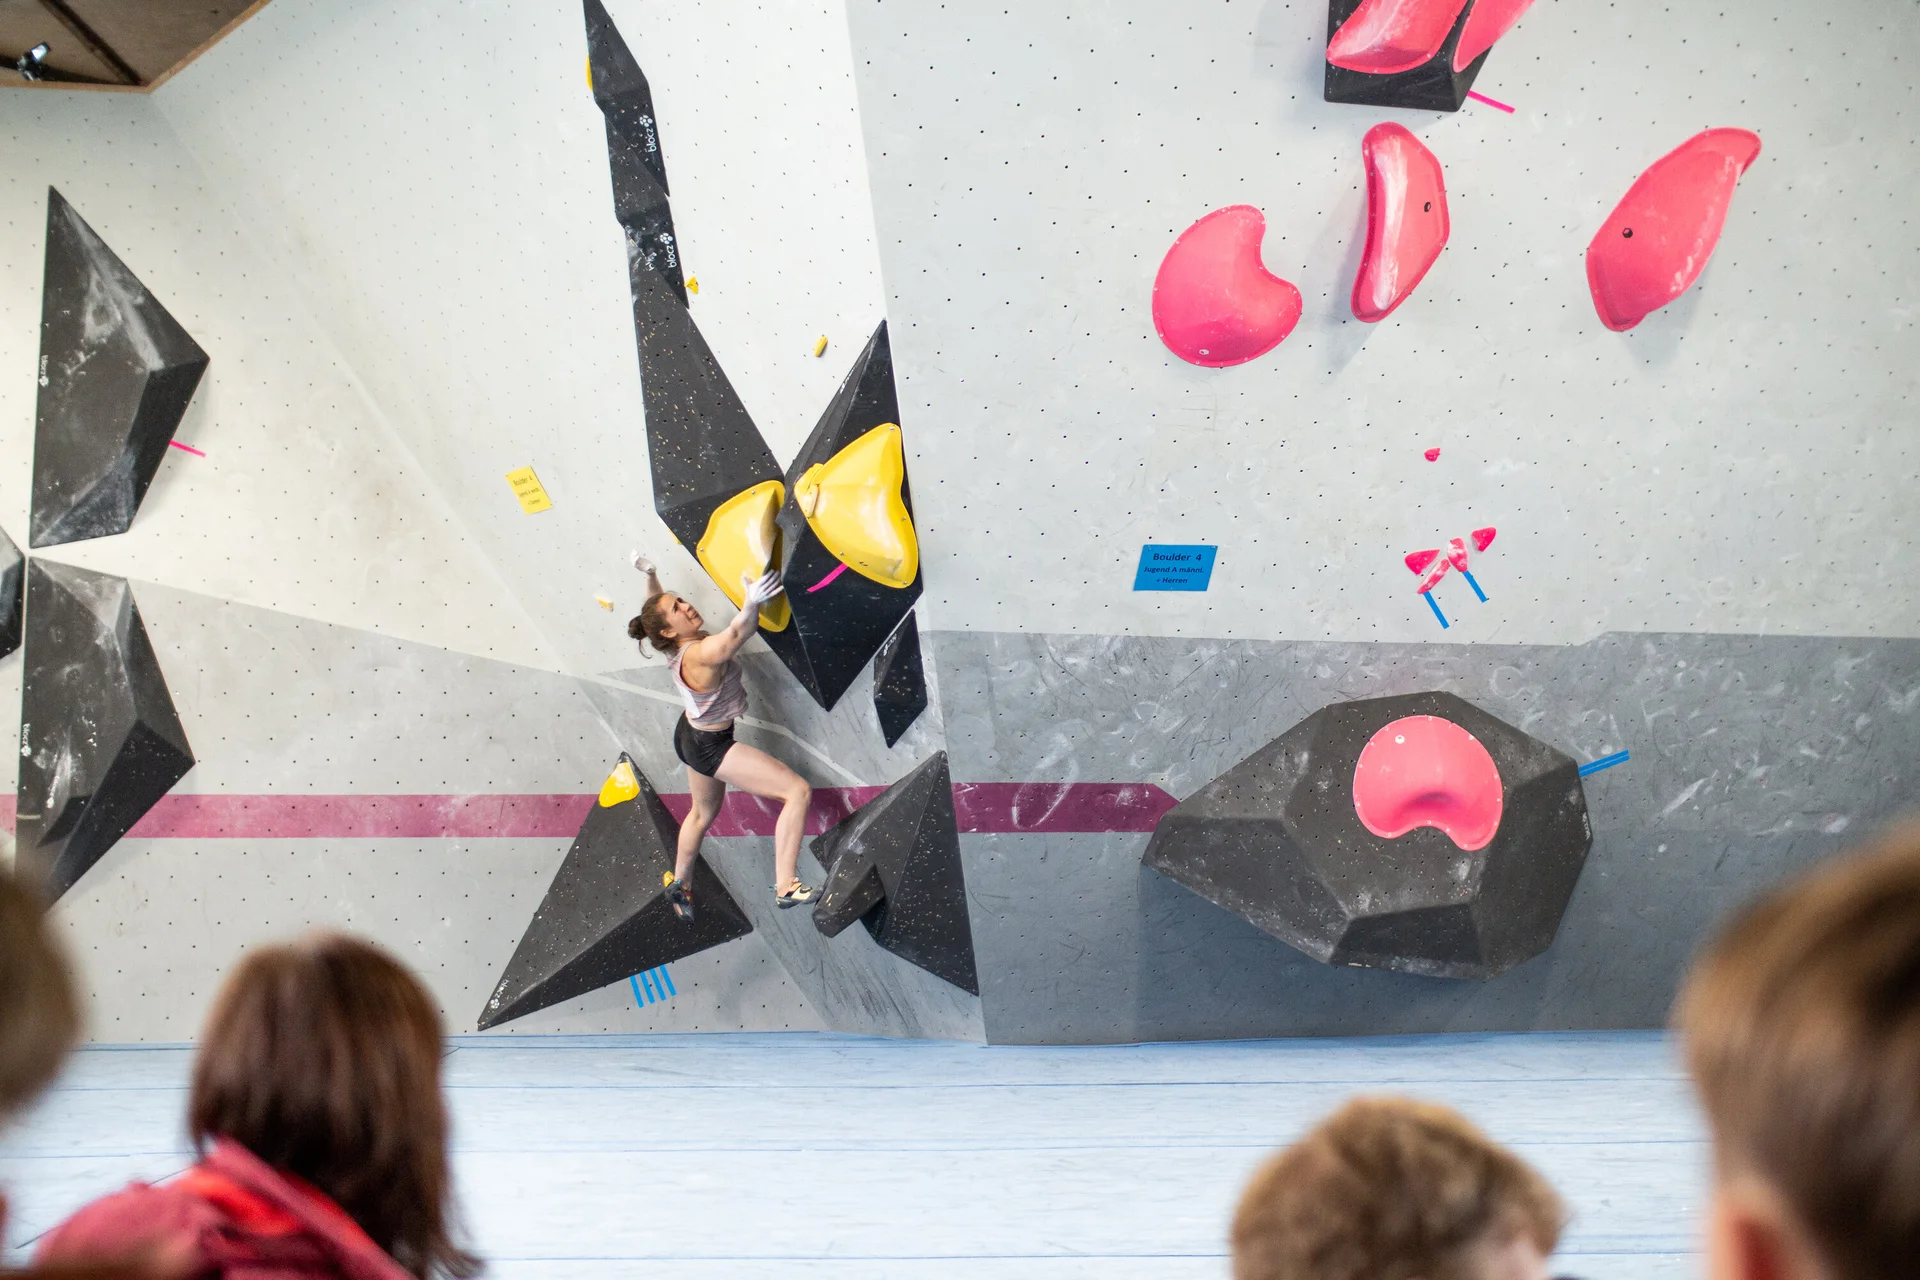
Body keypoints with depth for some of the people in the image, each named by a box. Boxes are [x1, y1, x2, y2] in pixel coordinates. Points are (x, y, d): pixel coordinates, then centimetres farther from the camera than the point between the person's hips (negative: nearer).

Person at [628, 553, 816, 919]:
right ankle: (785, 886, -14)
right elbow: (735, 635, -60)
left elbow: (656, 608, 14)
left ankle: (678, 884, 54)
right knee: (798, 791, -13)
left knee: (704, 812, 34)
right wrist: (751, 605, -75)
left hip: (692, 735, 10)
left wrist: (650, 576, 17)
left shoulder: (680, 646, -10)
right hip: (710, 749, -10)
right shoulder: (700, 655, -36)